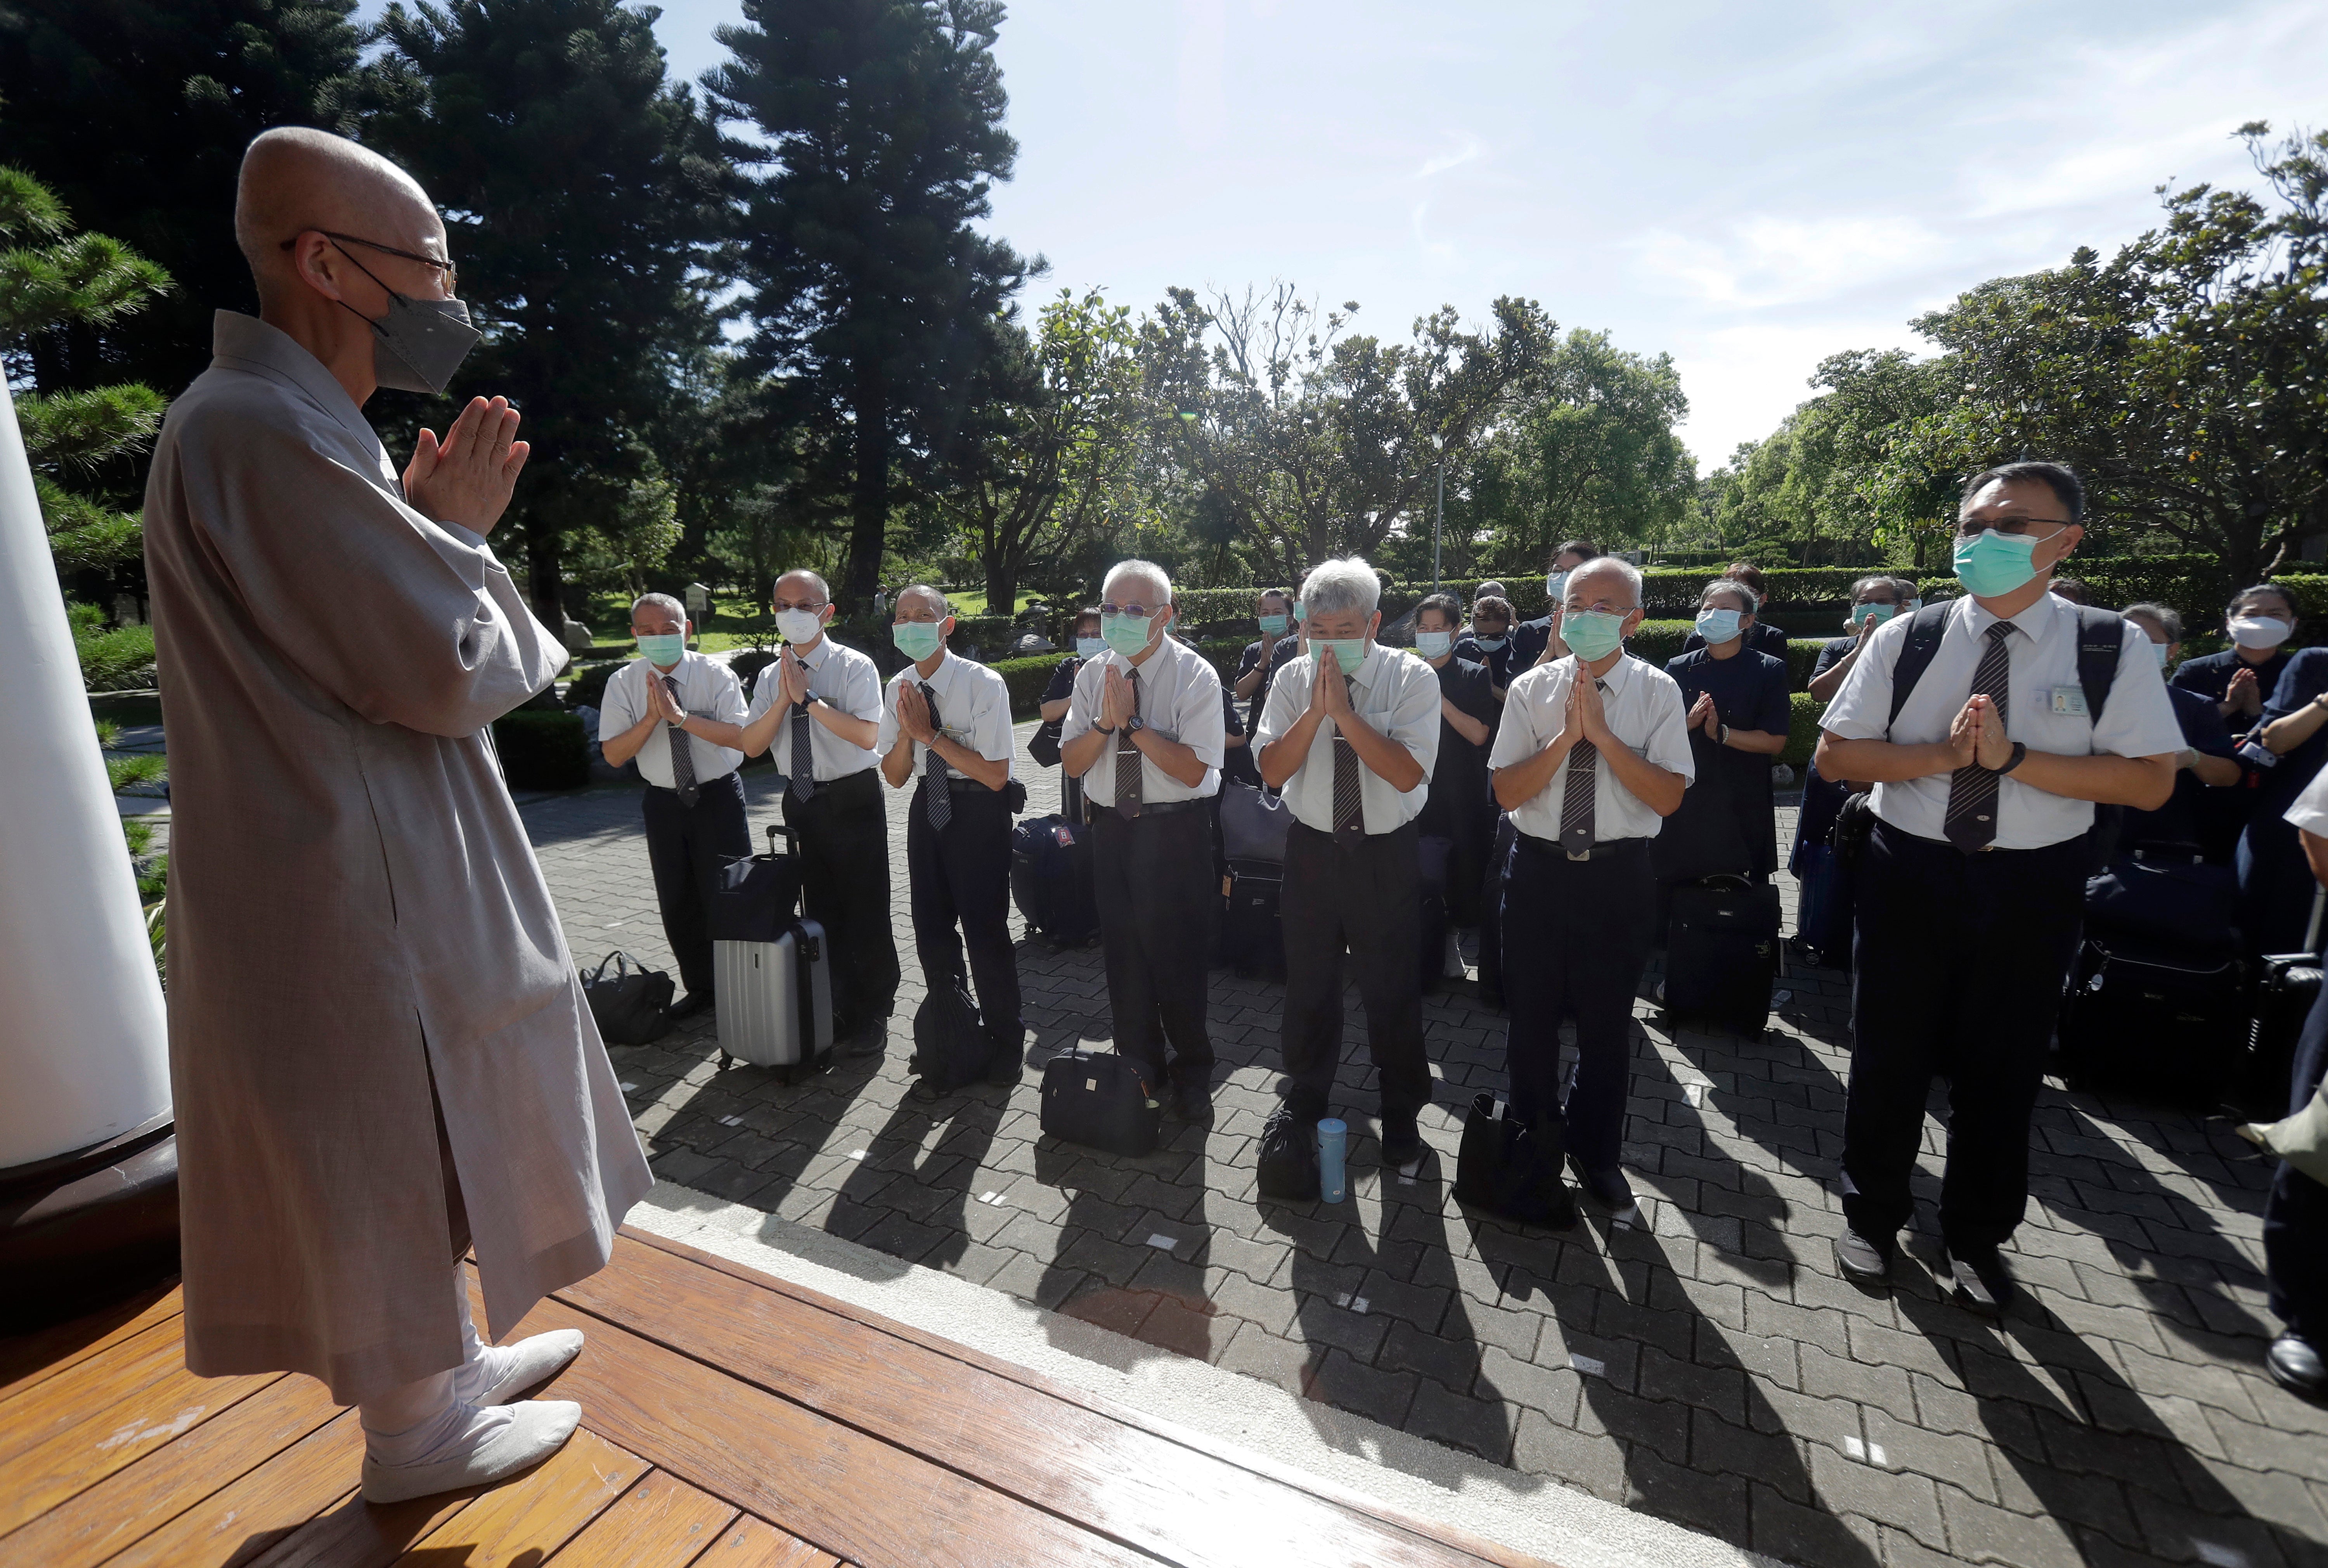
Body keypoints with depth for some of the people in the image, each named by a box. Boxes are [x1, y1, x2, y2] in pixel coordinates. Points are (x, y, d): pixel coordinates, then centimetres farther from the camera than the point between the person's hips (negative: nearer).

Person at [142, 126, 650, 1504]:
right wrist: (462, 534, -5)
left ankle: (451, 1361, 42)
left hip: (389, 869, 10)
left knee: (424, 1143, 22)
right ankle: (418, 1430, 30)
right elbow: (450, 670, -21)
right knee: (390, 1157, 7)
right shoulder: (265, 432, -20)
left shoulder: (300, 424, 13)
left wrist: (442, 530, 6)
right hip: (352, 896, -10)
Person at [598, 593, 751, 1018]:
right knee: (677, 904, 13)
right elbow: (614, 755, -5)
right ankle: (700, 988, 31)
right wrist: (652, 717, -19)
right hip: (664, 802, 3)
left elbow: (741, 737, -22)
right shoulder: (624, 683, -3)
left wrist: (680, 715, -28)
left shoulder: (715, 675, -10)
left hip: (718, 797, -3)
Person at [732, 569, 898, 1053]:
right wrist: (783, 701, -13)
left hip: (852, 800, -5)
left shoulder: (854, 667, -9)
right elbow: (750, 745, 1)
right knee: (819, 911, 15)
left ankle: (873, 1014, 19)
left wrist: (810, 699, -22)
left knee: (865, 910, 2)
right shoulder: (771, 677, 7)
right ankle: (838, 1008, 32)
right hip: (802, 801, 5)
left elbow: (868, 734, -22)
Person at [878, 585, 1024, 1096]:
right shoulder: (900, 688, 2)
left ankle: (1005, 1039, 25)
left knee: (985, 929, 1)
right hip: (927, 807, 6)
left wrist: (932, 733, -20)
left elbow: (996, 775, -19)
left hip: (979, 810, -5)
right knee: (932, 930, 12)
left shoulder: (983, 684, -16)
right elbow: (895, 777, 4)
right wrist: (908, 731, -14)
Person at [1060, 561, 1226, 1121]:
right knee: (1124, 953, 15)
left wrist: (1133, 721, -22)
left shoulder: (1195, 675, -11)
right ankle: (1140, 1068, 37)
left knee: (1179, 956, 5)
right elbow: (1071, 763, 2)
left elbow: (1192, 770, -20)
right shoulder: (1094, 674, 4)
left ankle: (1191, 1075, 30)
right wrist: (1105, 722, -16)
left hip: (1176, 830, -4)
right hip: (1110, 827, 5)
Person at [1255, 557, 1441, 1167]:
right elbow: (1272, 771, -9)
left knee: (1393, 990, 11)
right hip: (1312, 848, 3)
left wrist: (1344, 711, -26)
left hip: (1388, 854, -2)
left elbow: (1407, 774, -22)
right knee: (1308, 984, 17)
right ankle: (1305, 1098, 41)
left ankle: (1401, 1111, 35)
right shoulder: (1293, 679, -3)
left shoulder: (1412, 678, -11)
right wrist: (1316, 710, -21)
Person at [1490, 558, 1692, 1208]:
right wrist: (1566, 736, -18)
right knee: (1531, 1015, 13)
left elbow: (1668, 797, -12)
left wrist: (1602, 734, -19)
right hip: (1540, 867, 1)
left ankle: (1596, 1152, 36)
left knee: (1607, 1022, 13)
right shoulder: (1531, 689, -2)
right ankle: (1535, 1142, 37)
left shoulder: (1656, 691, -3)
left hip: (1619, 875, 0)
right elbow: (1507, 791, -8)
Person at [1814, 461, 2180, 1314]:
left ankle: (1977, 1236, 38)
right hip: (1911, 873, 0)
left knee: (2003, 1067, 14)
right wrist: (1943, 755, -20)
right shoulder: (1906, 639, -3)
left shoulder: (2114, 649, -4)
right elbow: (1835, 754, -4)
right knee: (1888, 1054, 11)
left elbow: (2150, 782, -9)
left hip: (2034, 887, 0)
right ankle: (1872, 1212, 34)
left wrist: (2011, 758, -22)